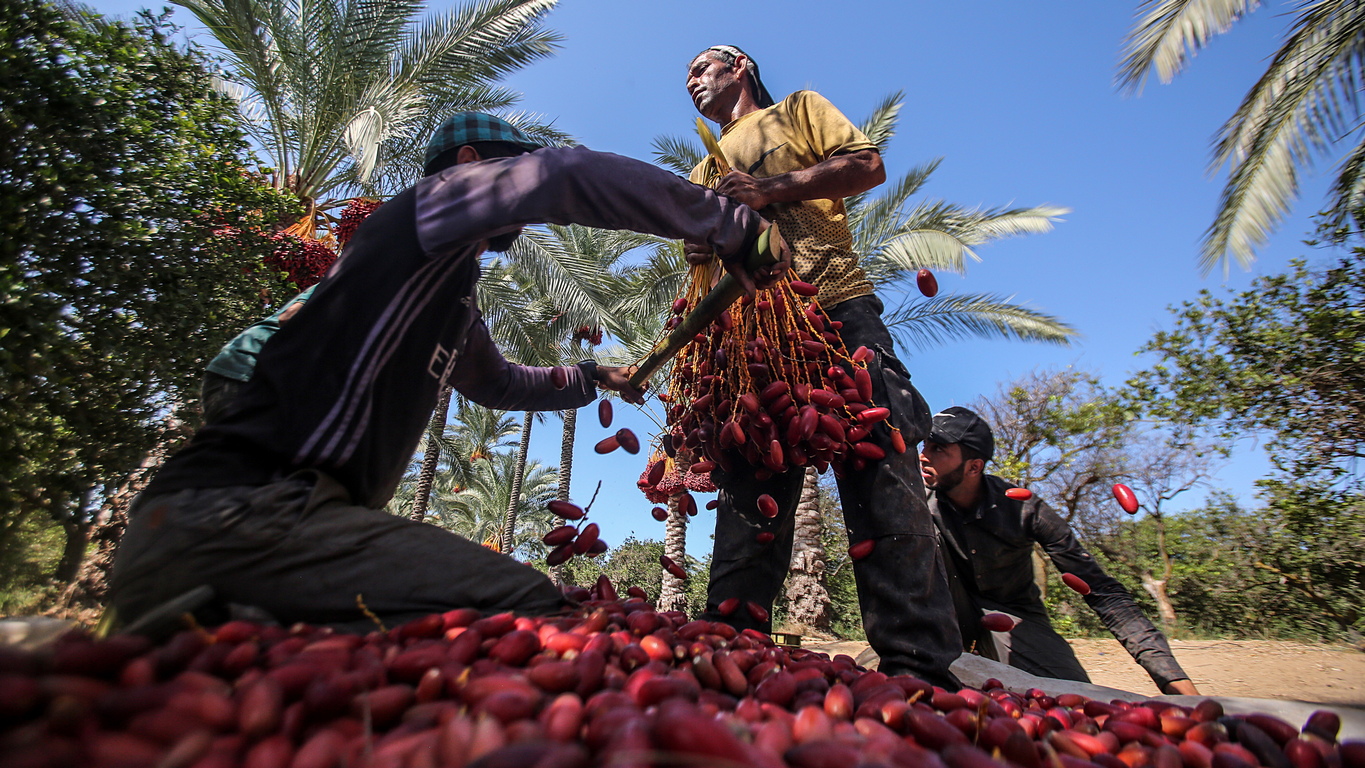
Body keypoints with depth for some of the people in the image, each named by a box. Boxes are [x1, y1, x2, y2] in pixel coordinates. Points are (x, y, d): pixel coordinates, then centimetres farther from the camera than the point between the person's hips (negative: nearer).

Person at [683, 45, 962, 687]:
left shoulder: (796, 110, 23)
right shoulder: (702, 175, 35)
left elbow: (868, 165, 7)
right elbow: (704, 255, 32)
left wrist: (772, 188, -4)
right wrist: (698, 247, 7)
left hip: (836, 310, -4)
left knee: (880, 478, -14)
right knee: (747, 500, -3)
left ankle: (920, 667, -10)